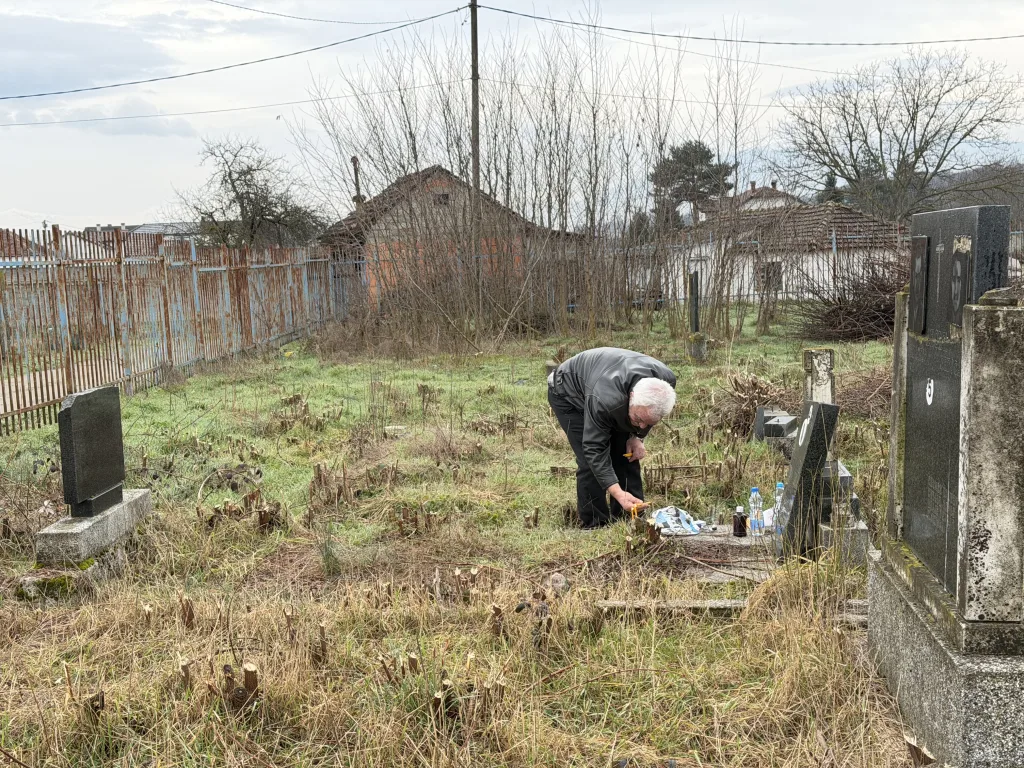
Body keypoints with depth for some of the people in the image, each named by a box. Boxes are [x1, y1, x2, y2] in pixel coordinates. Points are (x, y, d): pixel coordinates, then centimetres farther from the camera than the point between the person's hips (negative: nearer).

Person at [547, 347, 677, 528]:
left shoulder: (667, 381, -28)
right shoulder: (604, 399, -46)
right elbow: (595, 449, -38)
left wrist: (638, 436, -15)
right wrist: (618, 493, -44)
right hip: (568, 393, -6)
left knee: (627, 455, -1)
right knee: (590, 461, -17)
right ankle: (594, 525, -5)